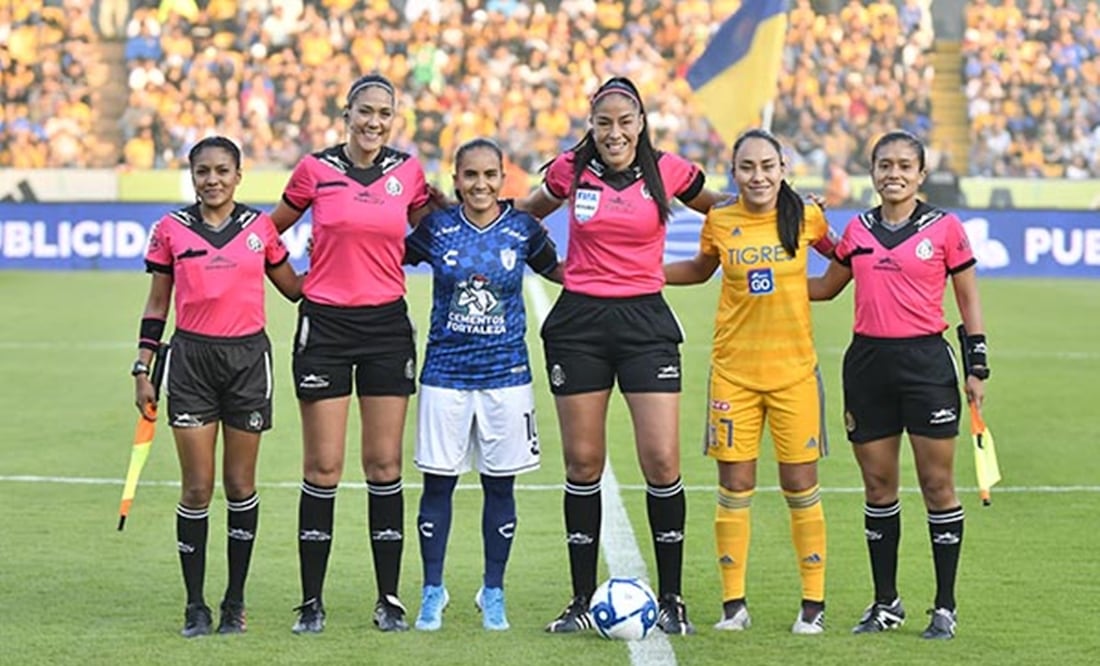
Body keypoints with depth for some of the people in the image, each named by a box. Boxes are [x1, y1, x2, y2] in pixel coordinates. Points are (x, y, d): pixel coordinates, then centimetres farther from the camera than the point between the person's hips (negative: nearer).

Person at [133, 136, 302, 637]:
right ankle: (195, 606, 7)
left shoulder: (260, 227, 4)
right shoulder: (171, 230, 2)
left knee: (240, 484, 5)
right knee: (197, 488, -2)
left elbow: (294, 289, 15)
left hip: (249, 358, 1)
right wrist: (142, 369, 2)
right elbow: (157, 304, 7)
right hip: (192, 358, -1)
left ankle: (235, 602, 14)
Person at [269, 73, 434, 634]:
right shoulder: (315, 170, -2)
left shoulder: (407, 172, 3)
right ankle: (311, 602, 6)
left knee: (384, 465, 3)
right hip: (325, 324, -2)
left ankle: (389, 599, 10)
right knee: (322, 468, -1)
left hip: (387, 325, 2)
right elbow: (274, 227, 12)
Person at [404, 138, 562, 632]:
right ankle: (432, 591, 15)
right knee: (438, 480, 2)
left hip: (505, 372, 0)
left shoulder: (523, 229, 0)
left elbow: (558, 272, 15)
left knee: (500, 483, 6)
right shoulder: (436, 229, -1)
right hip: (445, 372, 0)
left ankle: (493, 593, 18)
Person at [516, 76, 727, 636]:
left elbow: (722, 210, 18)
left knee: (662, 461, -8)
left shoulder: (668, 171, -1)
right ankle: (582, 600, 13)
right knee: (582, 463, 4)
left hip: (644, 321, -1)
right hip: (578, 323, 1)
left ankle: (671, 600, 5)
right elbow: (529, 210, 23)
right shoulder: (571, 170, 2)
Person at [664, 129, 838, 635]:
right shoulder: (719, 222, 1)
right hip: (733, 370, 1)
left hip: (794, 369, -1)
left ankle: (814, 602, 12)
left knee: (800, 484, 2)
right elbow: (700, 270, 20)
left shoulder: (805, 217, -2)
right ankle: (733, 603, 11)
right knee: (734, 485, 2)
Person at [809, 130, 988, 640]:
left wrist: (976, 367, -2)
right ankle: (886, 603, 16)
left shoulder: (944, 228, -1)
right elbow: (825, 287, 22)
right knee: (878, 484, 7)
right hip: (867, 363, 4)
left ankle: (945, 607, 6)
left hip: (925, 362, -4)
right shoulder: (857, 230, 9)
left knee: (937, 483, -1)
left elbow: (968, 299, 3)